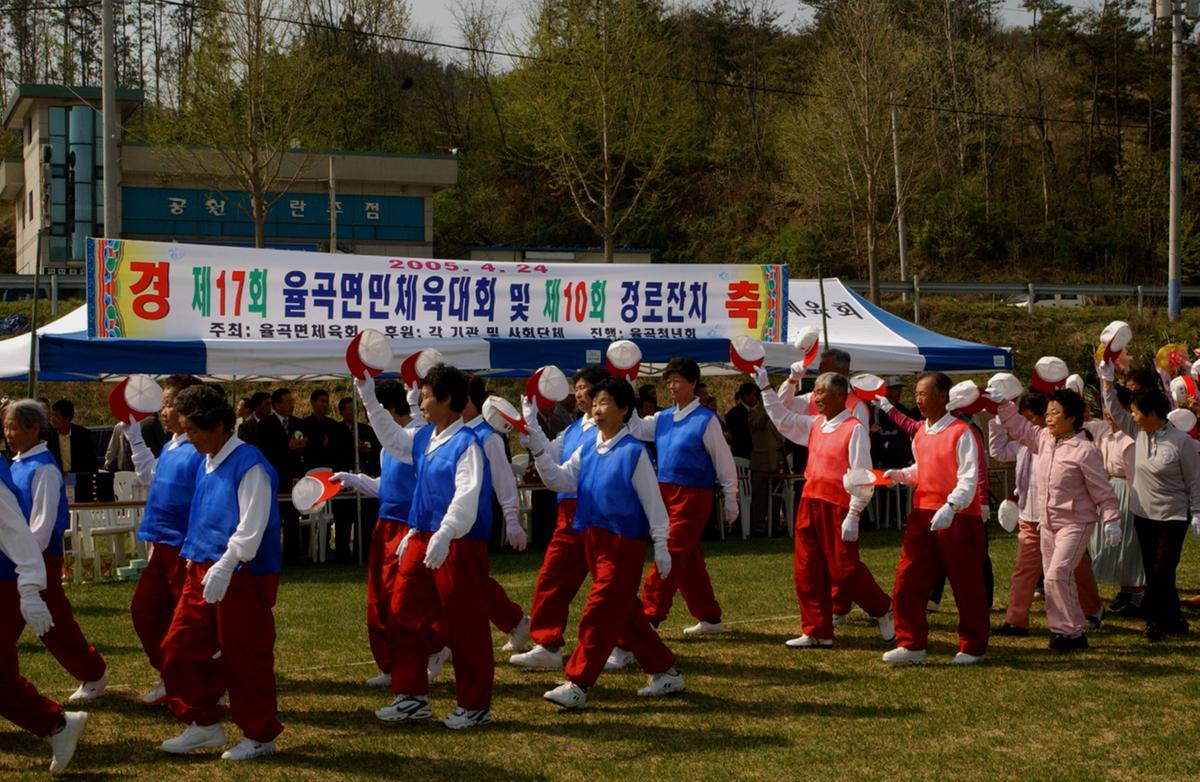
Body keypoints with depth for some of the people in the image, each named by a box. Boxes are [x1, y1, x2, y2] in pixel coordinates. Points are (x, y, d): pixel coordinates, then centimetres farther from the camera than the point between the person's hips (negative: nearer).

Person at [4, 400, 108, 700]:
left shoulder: (43, 469, -17)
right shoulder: (17, 464, 8)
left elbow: (43, 522, -19)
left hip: (40, 557, -8)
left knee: (55, 624, 3)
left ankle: (94, 676, 20)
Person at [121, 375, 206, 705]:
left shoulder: (201, 451, -19)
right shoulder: (170, 447, 10)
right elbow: (150, 475, 30)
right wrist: (133, 434, 27)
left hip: (189, 550, -10)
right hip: (164, 547, 10)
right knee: (144, 610, 14)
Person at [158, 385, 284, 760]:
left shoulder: (249, 464, -15)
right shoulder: (208, 464, 12)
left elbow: (252, 525, -22)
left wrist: (224, 566, -29)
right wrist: (194, 559, 18)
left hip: (242, 575, -9)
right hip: (203, 570, 9)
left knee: (244, 657, 0)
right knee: (180, 646, 9)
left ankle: (260, 735, 15)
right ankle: (204, 723, 21)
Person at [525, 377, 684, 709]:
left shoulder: (633, 452, -11)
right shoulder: (587, 449, 7)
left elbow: (652, 501, -8)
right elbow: (560, 480, 7)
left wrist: (661, 545, -7)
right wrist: (539, 451, -6)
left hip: (624, 543, -8)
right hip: (594, 540, 8)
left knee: (600, 612, -8)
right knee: (624, 613, 14)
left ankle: (577, 684, -5)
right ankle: (665, 671, 26)